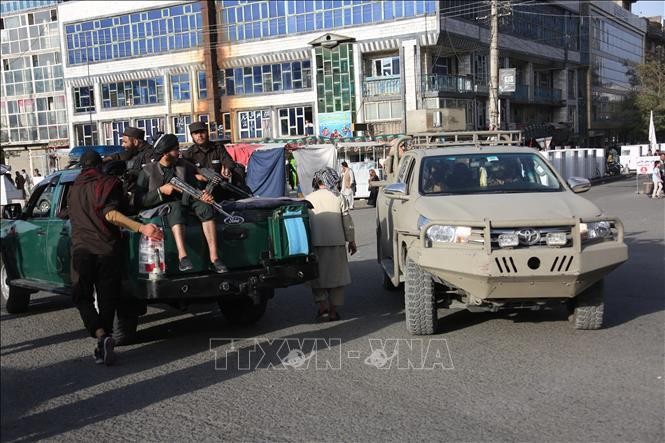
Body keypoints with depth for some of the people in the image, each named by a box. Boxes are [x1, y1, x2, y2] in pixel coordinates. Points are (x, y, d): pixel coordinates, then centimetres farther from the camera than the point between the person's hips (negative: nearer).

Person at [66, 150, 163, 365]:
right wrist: (142, 228, -28)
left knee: (82, 298, 8)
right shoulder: (109, 184, 3)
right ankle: (104, 344, 6)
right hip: (107, 250, -2)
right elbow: (109, 214, -16)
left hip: (81, 250, 2)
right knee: (107, 299, 8)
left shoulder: (74, 189, 16)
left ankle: (101, 336, -15)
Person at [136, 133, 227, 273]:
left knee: (204, 205, -28)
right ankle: (182, 256, -54)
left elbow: (194, 188, 7)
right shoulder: (148, 171, 1)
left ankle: (214, 256, -37)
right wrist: (161, 191, -14)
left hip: (184, 202, 4)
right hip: (162, 208, -4)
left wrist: (203, 195, -15)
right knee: (176, 206, -39)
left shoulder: (185, 166, 13)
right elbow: (140, 200, -5)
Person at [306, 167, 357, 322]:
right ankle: (333, 311, 12)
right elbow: (347, 221, 2)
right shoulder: (338, 197, 1)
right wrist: (351, 241, 12)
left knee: (317, 276, 11)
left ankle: (323, 307, -4)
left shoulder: (309, 199, 3)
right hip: (336, 242, 0)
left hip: (315, 244, 0)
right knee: (336, 275, 10)